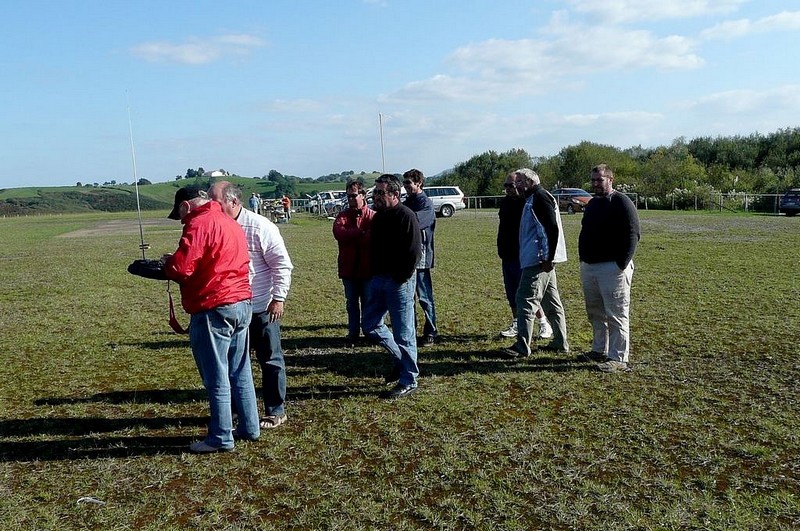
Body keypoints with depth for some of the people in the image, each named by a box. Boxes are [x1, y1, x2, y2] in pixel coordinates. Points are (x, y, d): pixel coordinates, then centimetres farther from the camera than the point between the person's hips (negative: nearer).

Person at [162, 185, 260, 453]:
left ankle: (220, 438, 11)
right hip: (241, 303, 9)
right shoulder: (230, 222, 17)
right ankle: (249, 428, 25)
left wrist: (167, 262, 2)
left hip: (214, 309, -9)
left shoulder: (199, 224, -12)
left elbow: (181, 268, -19)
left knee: (216, 378, 1)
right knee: (240, 372, 16)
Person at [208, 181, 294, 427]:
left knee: (270, 360, 6)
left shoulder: (259, 227, -14)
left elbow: (282, 264, -13)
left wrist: (278, 298, -15)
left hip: (261, 307, -6)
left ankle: (276, 411, 19)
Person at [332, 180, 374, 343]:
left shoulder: (372, 216, -6)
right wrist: (361, 233, -23)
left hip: (367, 267, -3)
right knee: (351, 303, 13)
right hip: (348, 267, 3)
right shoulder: (342, 216, 6)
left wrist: (350, 237, -17)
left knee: (368, 302, 8)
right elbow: (338, 232, -14)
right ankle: (353, 332, 24)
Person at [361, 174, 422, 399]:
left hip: (399, 282, -9)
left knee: (403, 333, -1)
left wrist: (400, 278, -16)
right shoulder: (379, 216, 12)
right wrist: (376, 274, 12)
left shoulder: (406, 216, -15)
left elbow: (414, 252, -20)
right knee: (370, 324, 14)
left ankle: (408, 381, 12)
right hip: (379, 279, 9)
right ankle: (401, 359, 30)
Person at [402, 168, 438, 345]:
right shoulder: (406, 203, 15)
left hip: (420, 257, -8)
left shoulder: (426, 203, -9)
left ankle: (431, 332, 10)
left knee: (424, 297, -1)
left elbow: (416, 222, -26)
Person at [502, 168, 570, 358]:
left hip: (538, 261, -11)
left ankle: (522, 347, -6)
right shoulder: (534, 198, 19)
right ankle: (560, 342, 23)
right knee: (551, 301, 15)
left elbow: (552, 229, -21)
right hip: (543, 259, 11)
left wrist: (548, 259, -22)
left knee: (526, 300, -9)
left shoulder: (540, 198, -13)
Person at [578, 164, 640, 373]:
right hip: (589, 267, 9)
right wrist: (583, 260, 16)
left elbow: (632, 235, -15)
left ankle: (619, 359, 0)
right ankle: (600, 350, 27)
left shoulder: (621, 202, -9)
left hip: (612, 268, -9)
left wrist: (622, 265, -18)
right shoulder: (592, 204, 17)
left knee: (616, 316, -4)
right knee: (595, 313, 15)